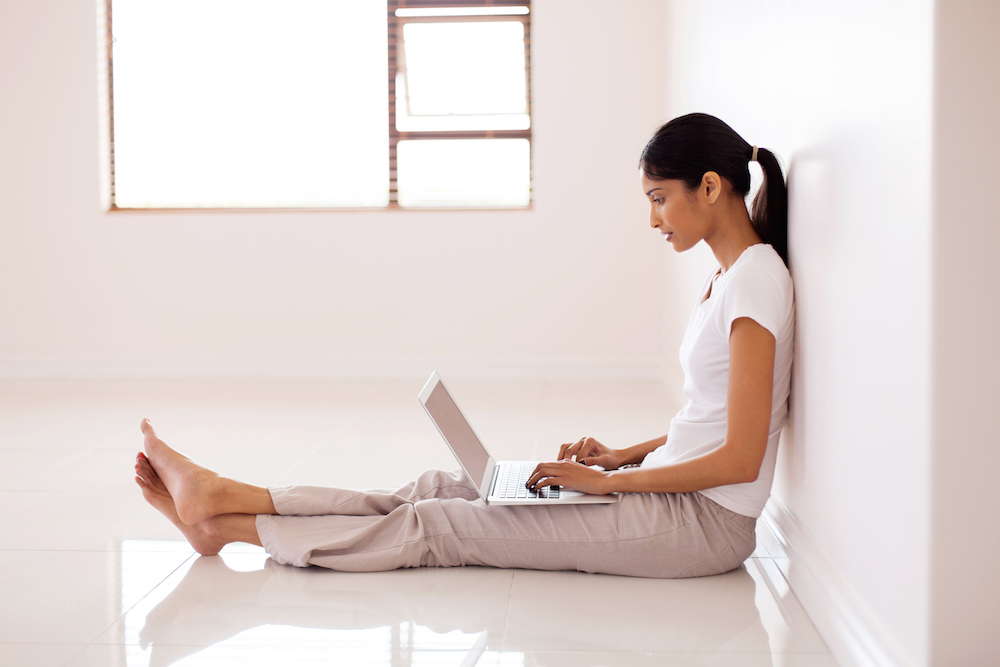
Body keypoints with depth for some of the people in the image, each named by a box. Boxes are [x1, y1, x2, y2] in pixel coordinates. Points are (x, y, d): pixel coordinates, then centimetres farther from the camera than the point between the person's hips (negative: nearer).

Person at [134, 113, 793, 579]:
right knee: (441, 488, 0)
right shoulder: (727, 273, 14)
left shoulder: (757, 277, -18)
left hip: (704, 521, -9)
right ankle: (221, 498, 0)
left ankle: (227, 522, -3)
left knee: (442, 523, -9)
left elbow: (740, 459, -21)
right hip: (668, 491, 9)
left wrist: (608, 480, -15)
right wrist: (622, 455, 8)